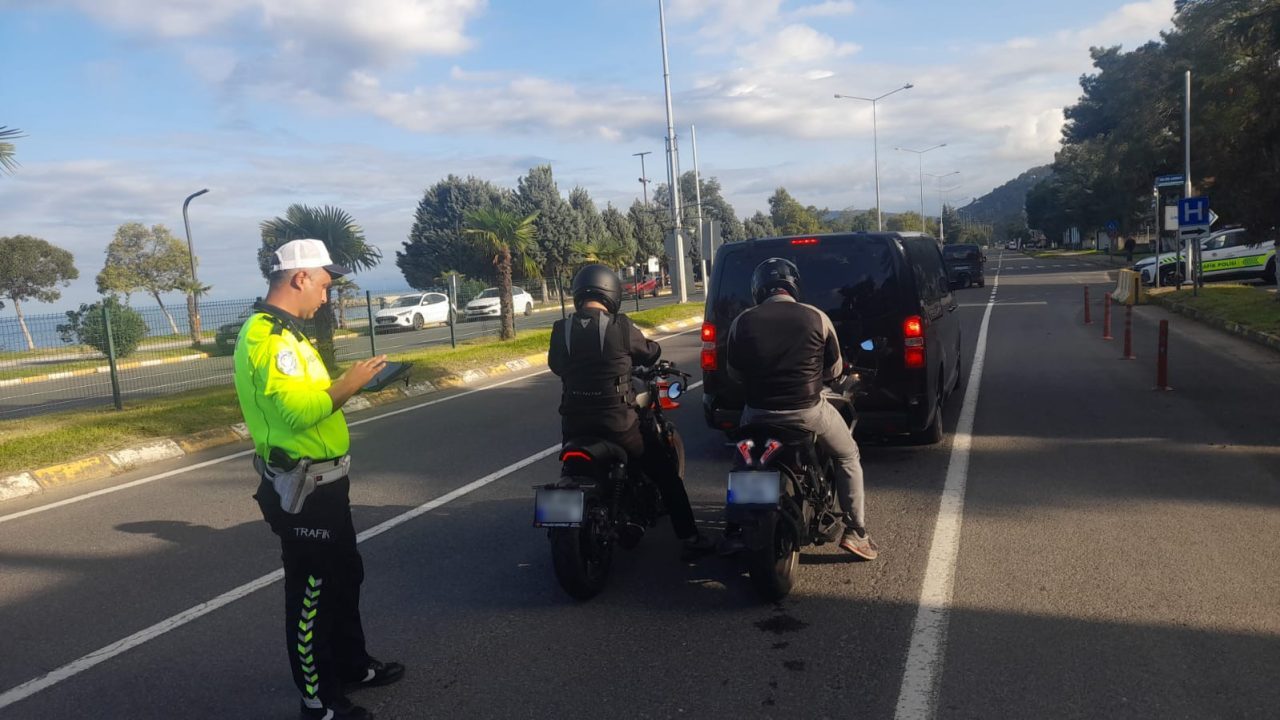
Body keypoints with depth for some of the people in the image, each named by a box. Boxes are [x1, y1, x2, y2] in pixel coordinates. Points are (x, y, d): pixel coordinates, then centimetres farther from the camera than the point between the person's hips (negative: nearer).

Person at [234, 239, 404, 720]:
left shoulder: (281, 332, 13)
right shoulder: (268, 337, -21)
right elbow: (297, 412, -30)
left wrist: (347, 386, 9)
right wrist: (347, 383, -21)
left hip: (320, 482, 11)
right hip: (303, 488, -11)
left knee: (344, 576, 22)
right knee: (310, 593, 2)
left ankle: (352, 666, 38)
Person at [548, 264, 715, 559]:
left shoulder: (560, 330, -2)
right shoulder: (620, 326, -10)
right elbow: (650, 352, 6)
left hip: (574, 424, 3)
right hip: (618, 422, -3)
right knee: (666, 473, 13)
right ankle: (690, 537, 14)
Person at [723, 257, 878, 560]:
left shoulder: (742, 322, -4)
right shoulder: (816, 318, -6)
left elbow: (733, 372, 6)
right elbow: (834, 369, 4)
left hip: (759, 413, 2)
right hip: (808, 411, -1)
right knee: (848, 457, 23)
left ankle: (735, 532, 29)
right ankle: (855, 532, 19)